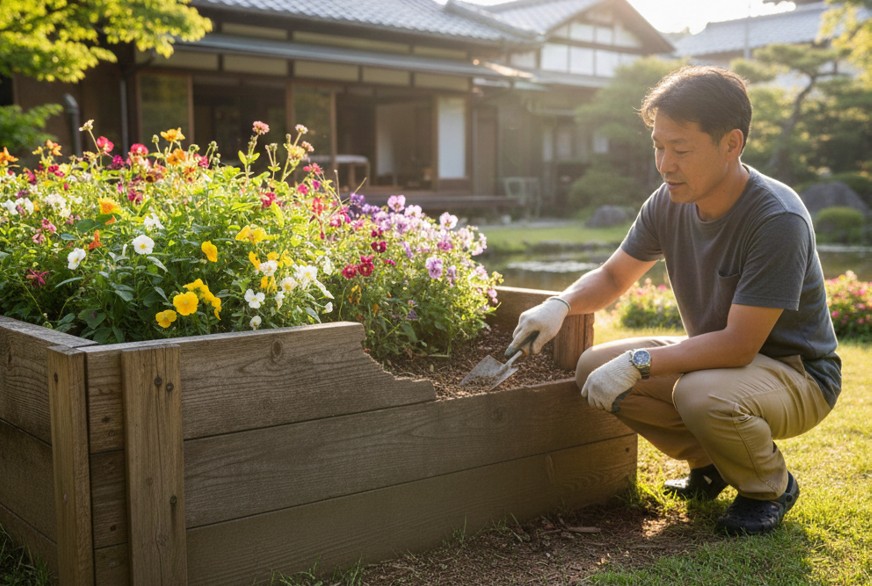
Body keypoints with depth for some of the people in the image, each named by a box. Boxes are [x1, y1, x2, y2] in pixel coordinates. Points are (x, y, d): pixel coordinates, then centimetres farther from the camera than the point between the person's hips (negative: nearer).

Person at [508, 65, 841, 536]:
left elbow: (739, 345, -29)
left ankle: (771, 487, -3)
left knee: (702, 394, -38)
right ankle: (709, 462, 10)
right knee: (594, 368, -11)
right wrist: (560, 304, -17)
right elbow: (613, 276, 4)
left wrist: (639, 363, -32)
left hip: (797, 375, -6)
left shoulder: (778, 219, -28)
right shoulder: (669, 203, -8)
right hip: (714, 355, 7)